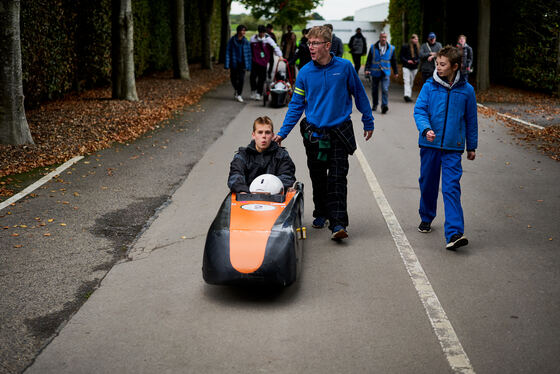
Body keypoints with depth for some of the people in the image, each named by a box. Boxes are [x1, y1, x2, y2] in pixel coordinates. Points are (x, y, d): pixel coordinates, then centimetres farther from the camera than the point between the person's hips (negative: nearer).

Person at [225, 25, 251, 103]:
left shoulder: (246, 42, 2)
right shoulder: (232, 40, -4)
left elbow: (248, 54, 7)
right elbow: (228, 52, -4)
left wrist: (249, 65, 3)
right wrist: (227, 65, -10)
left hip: (242, 63, 0)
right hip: (234, 63, 0)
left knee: (241, 79, -9)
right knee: (233, 78, 8)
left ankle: (239, 95, 0)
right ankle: (236, 90, 37)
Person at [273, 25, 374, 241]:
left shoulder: (344, 67, -4)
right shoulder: (305, 72, -1)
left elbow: (359, 94, 8)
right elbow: (296, 104, 4)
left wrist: (368, 122, 13)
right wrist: (282, 133, -2)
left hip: (339, 131, -2)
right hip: (314, 133, 2)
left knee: (337, 178, -8)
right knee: (318, 178, 10)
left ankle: (338, 223, -13)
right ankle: (321, 214, 29)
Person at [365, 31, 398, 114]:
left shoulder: (391, 48, 5)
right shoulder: (373, 47, 2)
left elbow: (393, 61, 12)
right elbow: (369, 59, 4)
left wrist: (395, 72, 14)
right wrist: (367, 69, -6)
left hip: (385, 73, -1)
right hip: (375, 73, 1)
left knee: (385, 89, -16)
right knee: (374, 90, 10)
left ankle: (384, 105, -18)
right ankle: (375, 105, 26)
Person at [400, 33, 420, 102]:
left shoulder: (417, 47, 3)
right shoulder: (405, 47, -6)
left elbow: (419, 56, 12)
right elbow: (401, 56, -2)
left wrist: (417, 61, -8)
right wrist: (407, 61, -16)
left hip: (414, 67, 4)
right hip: (406, 67, -4)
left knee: (411, 82, 11)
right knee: (407, 81, -14)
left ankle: (409, 95, 23)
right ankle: (407, 95, -22)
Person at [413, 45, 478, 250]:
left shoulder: (466, 90, 2)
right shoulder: (429, 86, 1)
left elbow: (471, 120, 11)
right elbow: (419, 110, -3)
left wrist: (472, 146, 17)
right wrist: (426, 129, -23)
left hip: (453, 148, -2)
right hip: (429, 145, 2)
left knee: (451, 188, -10)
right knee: (428, 184, 14)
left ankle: (454, 233, -15)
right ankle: (426, 218, 38)